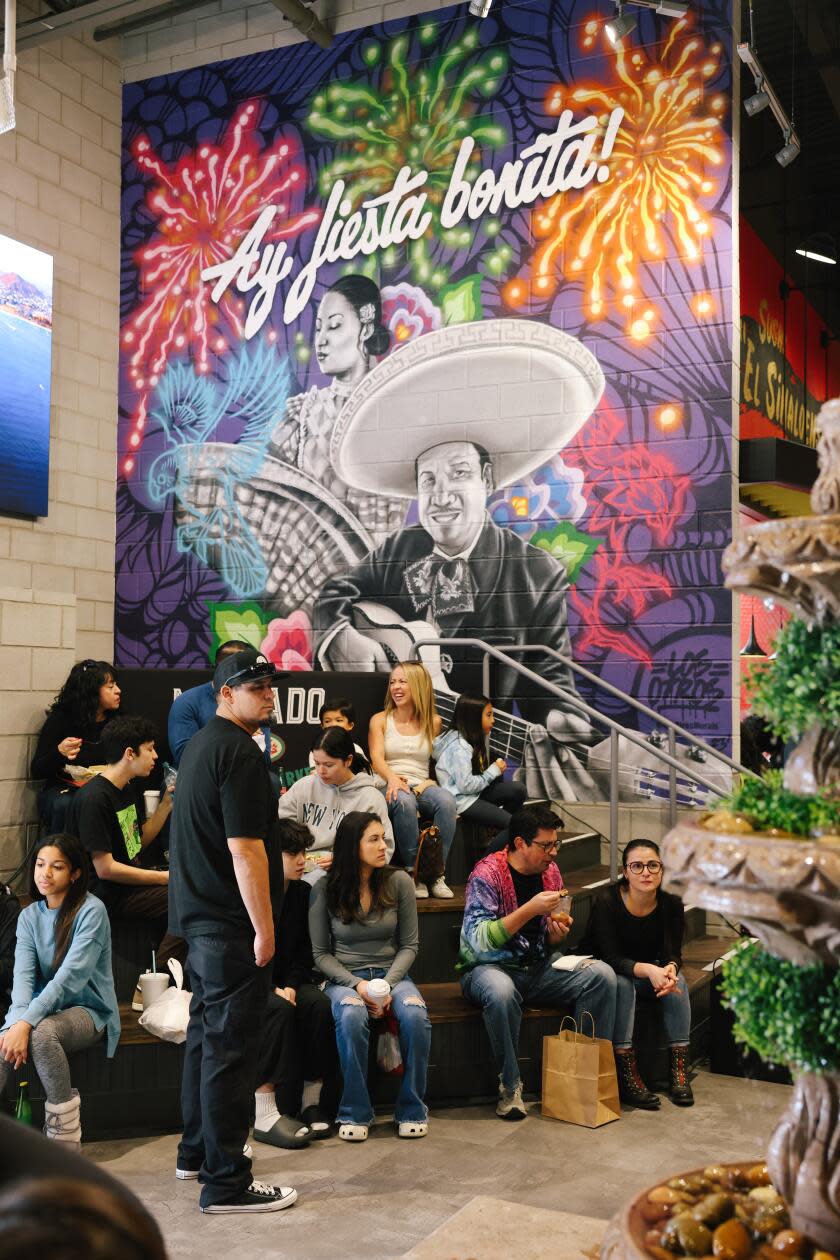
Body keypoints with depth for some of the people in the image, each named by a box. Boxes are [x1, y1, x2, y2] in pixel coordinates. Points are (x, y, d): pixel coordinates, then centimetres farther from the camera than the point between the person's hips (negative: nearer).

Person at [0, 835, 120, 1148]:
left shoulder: (91, 911, -12)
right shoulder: (29, 916, 5)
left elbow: (71, 975, -22)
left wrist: (27, 1023, -30)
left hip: (88, 1010, -4)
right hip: (44, 1009, 4)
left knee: (42, 1033, -34)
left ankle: (65, 1140, -19)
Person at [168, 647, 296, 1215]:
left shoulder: (199, 745, 14)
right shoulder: (239, 751, -18)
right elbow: (245, 848, -23)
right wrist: (264, 929, -18)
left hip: (199, 917, 10)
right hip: (232, 924, -10)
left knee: (206, 1035, 19)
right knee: (231, 1048, -5)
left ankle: (197, 1151, 31)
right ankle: (226, 1182, 2)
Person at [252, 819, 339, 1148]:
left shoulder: (303, 892, 4)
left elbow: (304, 949, 8)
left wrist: (291, 984, -10)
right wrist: (271, 990, -18)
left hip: (288, 981, 5)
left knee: (319, 1004, -26)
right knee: (279, 1009, -34)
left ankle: (311, 1103, -17)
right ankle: (265, 1116, -33)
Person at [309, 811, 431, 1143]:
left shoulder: (399, 882, -1)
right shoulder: (324, 888, -4)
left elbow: (409, 945, 3)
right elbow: (321, 953, 0)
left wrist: (389, 985, -13)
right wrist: (356, 984, -15)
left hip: (391, 973, 2)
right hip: (344, 978, -1)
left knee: (415, 1014, -32)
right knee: (352, 1016, -36)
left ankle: (412, 1110, -12)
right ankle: (355, 1112, -17)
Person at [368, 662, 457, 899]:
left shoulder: (432, 722, 14)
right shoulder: (380, 720, 10)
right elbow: (377, 758, -4)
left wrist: (429, 782, -11)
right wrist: (392, 778, -25)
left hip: (421, 786, 2)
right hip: (389, 787, -2)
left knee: (447, 800, -33)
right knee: (404, 801, -38)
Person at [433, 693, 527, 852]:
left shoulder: (472, 738, 9)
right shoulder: (459, 747, -22)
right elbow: (466, 785, -24)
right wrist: (494, 771, -15)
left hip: (474, 792, 9)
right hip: (461, 800, -9)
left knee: (519, 790, -3)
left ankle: (501, 830, 10)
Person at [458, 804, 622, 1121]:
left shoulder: (551, 872, 5)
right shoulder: (487, 874, -14)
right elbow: (478, 941, -25)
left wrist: (557, 934, -11)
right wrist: (530, 910, -30)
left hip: (537, 968, 6)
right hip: (488, 967, -5)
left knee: (602, 974, -16)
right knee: (501, 991, -40)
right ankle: (509, 1086, -21)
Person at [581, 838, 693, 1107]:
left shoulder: (671, 903, -12)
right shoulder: (607, 901, -25)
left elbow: (673, 952, -12)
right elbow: (611, 957, -27)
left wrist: (669, 969, -37)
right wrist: (648, 970, -44)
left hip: (648, 970, 4)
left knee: (677, 981, -24)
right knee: (622, 983, -34)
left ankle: (678, 1068, -18)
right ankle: (627, 1072, -31)